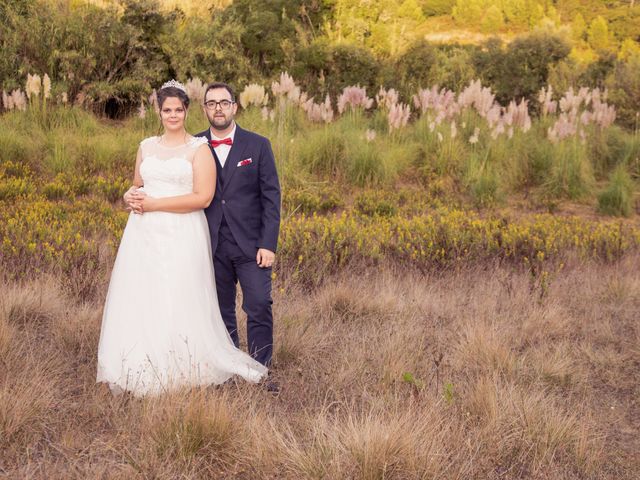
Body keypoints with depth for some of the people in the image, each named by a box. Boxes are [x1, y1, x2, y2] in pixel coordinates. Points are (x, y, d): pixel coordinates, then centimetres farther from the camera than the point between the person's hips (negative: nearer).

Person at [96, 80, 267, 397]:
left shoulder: (199, 148, -2)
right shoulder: (146, 147, 14)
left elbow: (203, 198, -11)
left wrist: (154, 204, -13)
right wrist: (130, 196, -1)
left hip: (181, 237, -5)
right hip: (144, 235, 5)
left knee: (178, 306, -5)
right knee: (138, 302, 3)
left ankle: (181, 373, 6)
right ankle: (140, 373, 11)